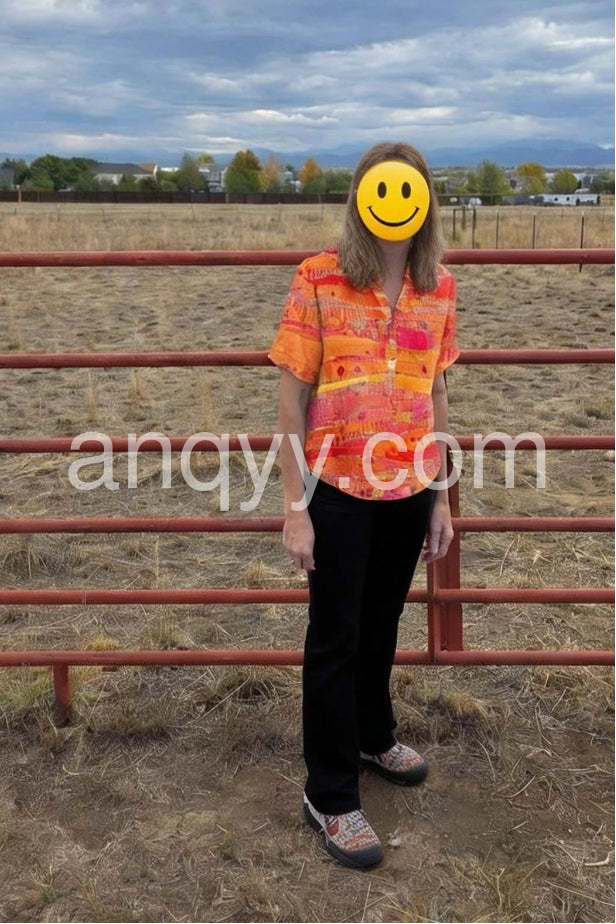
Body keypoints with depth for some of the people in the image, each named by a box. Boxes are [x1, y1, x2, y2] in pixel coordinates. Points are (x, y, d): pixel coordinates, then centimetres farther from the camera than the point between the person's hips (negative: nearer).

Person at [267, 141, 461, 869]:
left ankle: (372, 737, 45)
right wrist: (294, 505, -12)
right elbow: (293, 397, -10)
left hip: (408, 488, 4)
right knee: (335, 638, 7)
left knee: (381, 625, 21)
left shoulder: (439, 288, 1)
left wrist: (440, 494, 8)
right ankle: (329, 796, 22)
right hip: (340, 487, -4)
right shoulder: (319, 279, -11)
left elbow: (435, 394, 8)